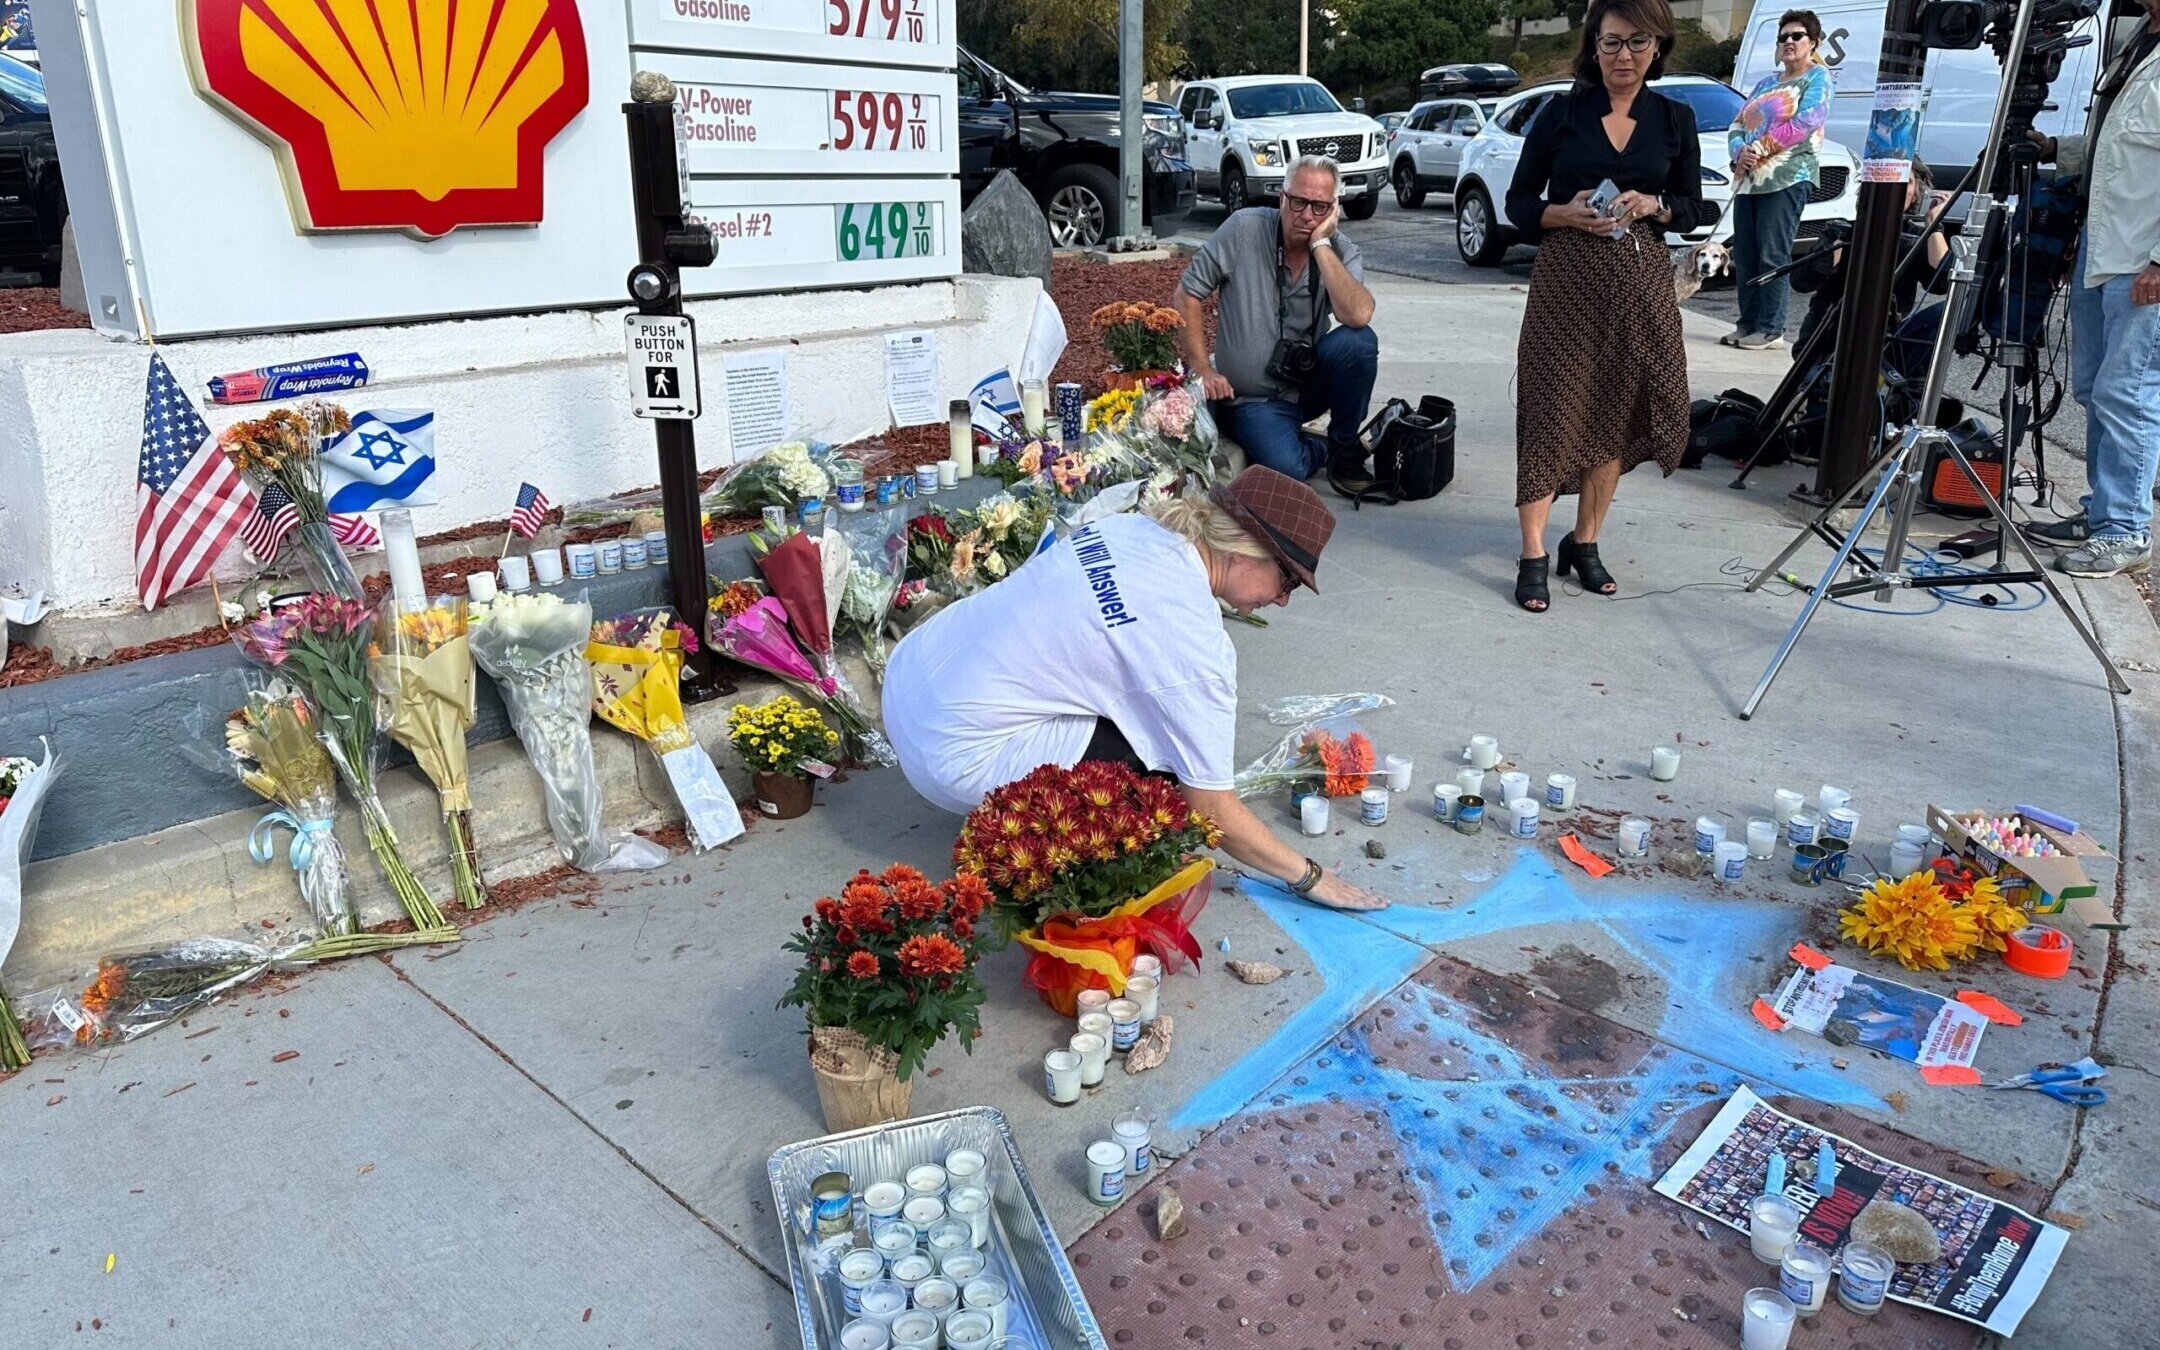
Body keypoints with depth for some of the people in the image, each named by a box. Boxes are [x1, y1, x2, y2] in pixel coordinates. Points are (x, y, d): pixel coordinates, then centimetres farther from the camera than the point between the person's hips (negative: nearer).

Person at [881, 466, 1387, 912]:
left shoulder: (1131, 528, 4)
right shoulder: (1192, 638, -19)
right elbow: (1213, 811, -12)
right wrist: (1308, 876, 3)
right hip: (958, 755, -9)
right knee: (1171, 752, -8)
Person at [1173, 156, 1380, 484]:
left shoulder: (1341, 253, -5)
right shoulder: (1244, 230, -10)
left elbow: (1358, 316, -26)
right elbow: (1186, 295, -6)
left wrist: (1321, 244, -23)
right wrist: (1201, 368, -13)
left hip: (1310, 383, 3)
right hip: (1252, 398, -2)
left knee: (1358, 341, -27)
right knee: (1287, 468, -30)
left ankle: (1344, 448, -4)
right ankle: (1323, 450, 9)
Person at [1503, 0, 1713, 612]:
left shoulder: (1675, 119, 9)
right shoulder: (1561, 112, 3)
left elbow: (1692, 208, 13)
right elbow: (1519, 201, 4)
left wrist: (1653, 207, -8)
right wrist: (1567, 214, -15)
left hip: (1640, 281, 3)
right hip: (1566, 279, -3)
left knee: (1616, 412, 5)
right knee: (1553, 411, -7)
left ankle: (1584, 543, 19)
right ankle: (1533, 556, -3)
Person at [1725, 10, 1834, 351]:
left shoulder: (1818, 77, 5)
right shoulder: (1766, 82, 24)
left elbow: (1805, 123, -10)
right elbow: (1737, 125, 16)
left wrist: (1760, 149, -13)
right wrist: (1740, 151, -5)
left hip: (1787, 178, -7)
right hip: (1748, 179, 7)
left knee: (1772, 256, -11)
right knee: (1744, 255, 3)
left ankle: (1771, 330, -10)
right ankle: (1748, 324, 9)